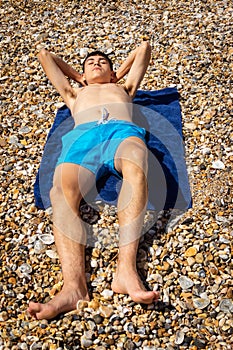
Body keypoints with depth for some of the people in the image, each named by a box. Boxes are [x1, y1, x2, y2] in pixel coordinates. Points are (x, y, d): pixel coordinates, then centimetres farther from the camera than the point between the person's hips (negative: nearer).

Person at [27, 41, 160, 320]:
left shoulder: (124, 88, 43)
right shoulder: (75, 93, 45)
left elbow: (144, 48, 52)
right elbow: (45, 55, 56)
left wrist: (117, 75, 57)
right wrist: (79, 78, 58)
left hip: (123, 130, 0)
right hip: (83, 134, 1)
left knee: (136, 171, -39)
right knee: (62, 191, -34)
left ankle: (126, 270, -52)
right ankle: (73, 285, -51)